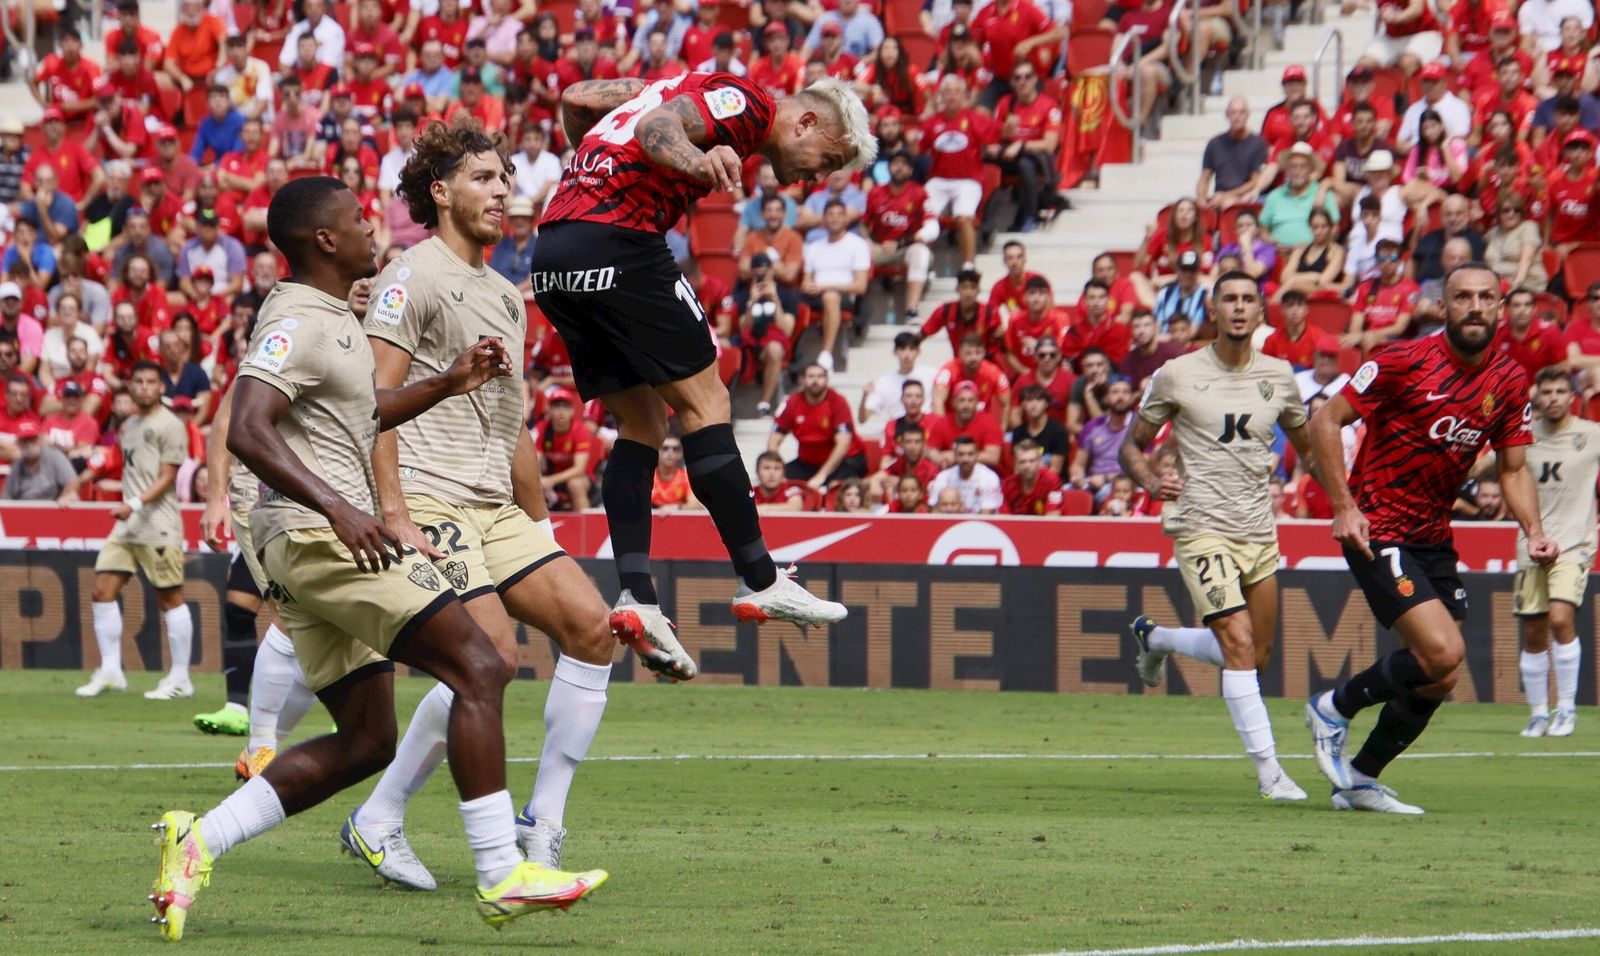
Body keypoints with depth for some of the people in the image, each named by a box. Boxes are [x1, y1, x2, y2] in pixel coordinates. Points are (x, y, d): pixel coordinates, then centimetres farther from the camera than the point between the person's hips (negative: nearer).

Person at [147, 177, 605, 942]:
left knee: (365, 742, 10)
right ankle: (500, 877, -15)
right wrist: (336, 507, -34)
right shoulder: (298, 324, -12)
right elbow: (248, 430, -25)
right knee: (477, 668, -12)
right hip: (318, 535, -11)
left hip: (326, 539, 11)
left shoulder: (328, 319, 20)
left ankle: (199, 839, 5)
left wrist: (450, 384, 27)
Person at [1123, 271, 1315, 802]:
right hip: (1202, 528, -5)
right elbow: (1131, 445, 6)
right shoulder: (1178, 375, -3)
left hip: (1259, 532, 5)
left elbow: (1307, 444, 22)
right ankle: (1269, 772, -15)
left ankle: (1154, 637, 38)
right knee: (1240, 646, -17)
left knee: (1255, 656, 13)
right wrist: (1152, 481, -16)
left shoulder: (1278, 376, 7)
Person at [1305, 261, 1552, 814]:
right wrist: (1344, 506, -16)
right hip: (1378, 533, -7)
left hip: (1434, 537, 7)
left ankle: (1359, 781, 22)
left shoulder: (1509, 383, 3)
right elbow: (1326, 422, -9)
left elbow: (1513, 468, 11)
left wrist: (1534, 530, -6)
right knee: (1443, 653, -20)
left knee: (1436, 681, 5)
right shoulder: (1404, 363, -14)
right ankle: (1336, 708, 3)